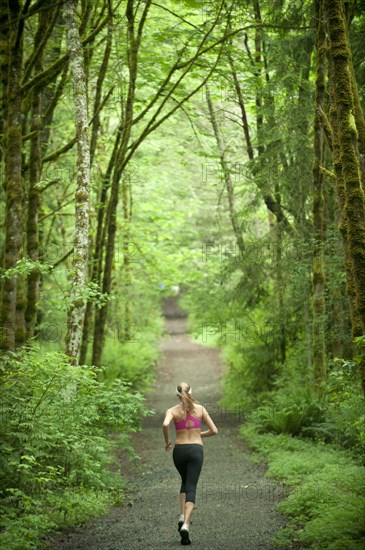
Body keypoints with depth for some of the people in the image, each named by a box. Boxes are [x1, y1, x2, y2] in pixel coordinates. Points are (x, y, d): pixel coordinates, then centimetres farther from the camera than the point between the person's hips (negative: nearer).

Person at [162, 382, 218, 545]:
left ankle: (182, 516, 10)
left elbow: (165, 424, -21)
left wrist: (167, 441, -5)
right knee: (191, 488, -2)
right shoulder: (200, 409, 5)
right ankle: (186, 524, -21)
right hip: (196, 450, -1)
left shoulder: (172, 410, 1)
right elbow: (214, 431, 5)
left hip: (179, 450, 1)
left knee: (185, 482, 26)